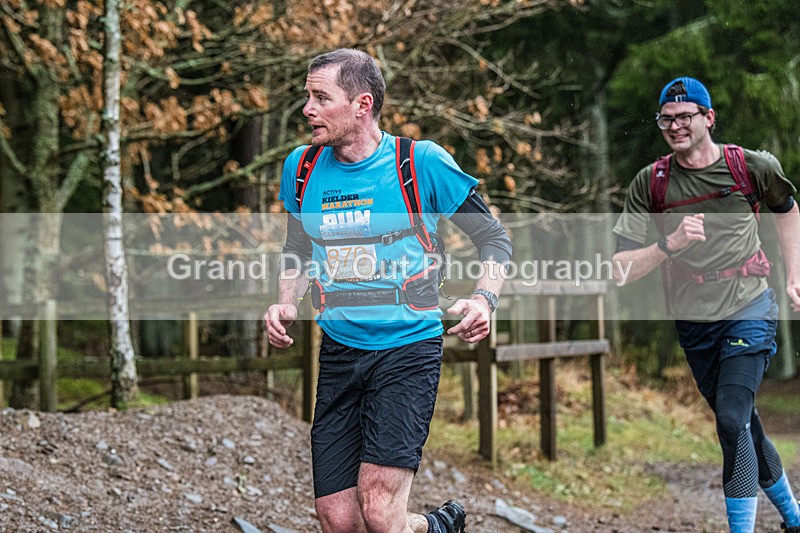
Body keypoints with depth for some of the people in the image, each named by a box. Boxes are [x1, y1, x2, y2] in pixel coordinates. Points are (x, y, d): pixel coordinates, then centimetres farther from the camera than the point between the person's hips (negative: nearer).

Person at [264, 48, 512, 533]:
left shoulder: (423, 163, -7)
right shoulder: (302, 168, 6)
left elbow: (494, 238, 2)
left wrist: (485, 300, -16)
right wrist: (286, 304, 4)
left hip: (409, 349, -5)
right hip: (339, 355, 5)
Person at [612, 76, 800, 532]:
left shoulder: (754, 166, -6)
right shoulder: (650, 183, -4)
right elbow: (620, 269, -8)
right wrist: (670, 245, -24)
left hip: (749, 310, -3)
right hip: (694, 322, 3)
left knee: (733, 420, -20)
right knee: (743, 425, 14)